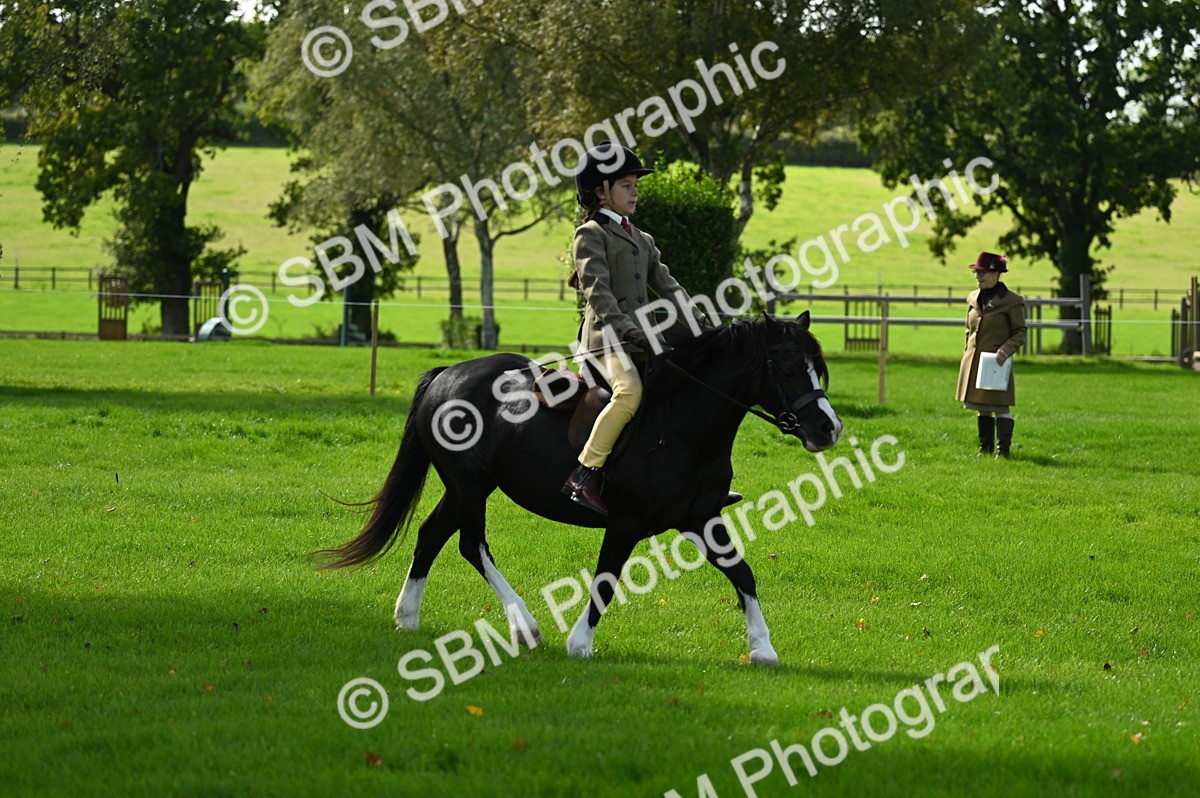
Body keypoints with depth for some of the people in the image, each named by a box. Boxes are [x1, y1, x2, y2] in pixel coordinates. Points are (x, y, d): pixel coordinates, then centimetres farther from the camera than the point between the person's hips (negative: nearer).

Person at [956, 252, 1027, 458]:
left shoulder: (1012, 301, -7)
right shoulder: (973, 298, 11)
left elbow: (1020, 333, -5)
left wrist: (1006, 349, -20)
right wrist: (968, 352, 13)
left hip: (997, 362, -6)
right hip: (974, 361, 6)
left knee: (1000, 407, -6)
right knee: (982, 407, 12)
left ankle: (1003, 449, -3)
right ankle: (985, 447, 20)